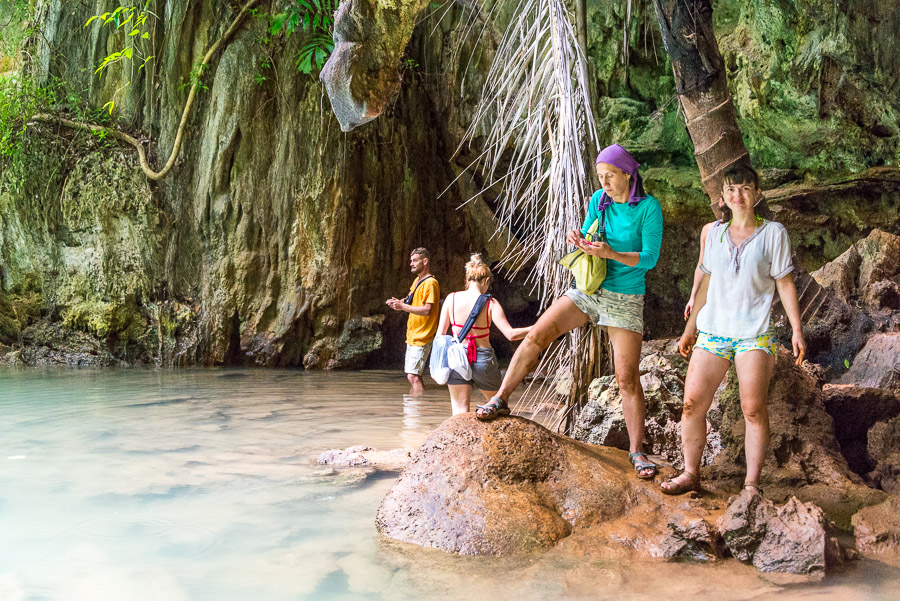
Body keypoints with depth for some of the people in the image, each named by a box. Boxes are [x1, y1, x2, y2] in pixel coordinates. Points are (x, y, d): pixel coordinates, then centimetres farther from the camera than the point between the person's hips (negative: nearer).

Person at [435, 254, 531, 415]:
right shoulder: (490, 304, -8)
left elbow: (440, 334, 1)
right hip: (483, 358, -1)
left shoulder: (451, 298, -1)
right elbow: (510, 334, -13)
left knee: (459, 410, 6)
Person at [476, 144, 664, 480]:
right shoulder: (599, 200, 3)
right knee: (536, 335, -13)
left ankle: (636, 450, 10)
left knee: (627, 379, -3)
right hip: (586, 290, 4)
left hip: (624, 300, -4)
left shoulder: (648, 207, -10)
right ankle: (501, 399, -2)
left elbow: (650, 257, -13)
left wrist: (610, 253, -28)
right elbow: (588, 241, 10)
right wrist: (579, 242, -15)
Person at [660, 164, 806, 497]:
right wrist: (690, 328, 19)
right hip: (712, 332, 4)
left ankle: (752, 483, 5)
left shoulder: (773, 233, 2)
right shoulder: (714, 233, 12)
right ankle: (690, 473, 12)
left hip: (755, 334, -3)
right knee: (692, 403, -2)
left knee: (753, 408, -7)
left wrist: (797, 329, -4)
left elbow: (785, 284, 3)